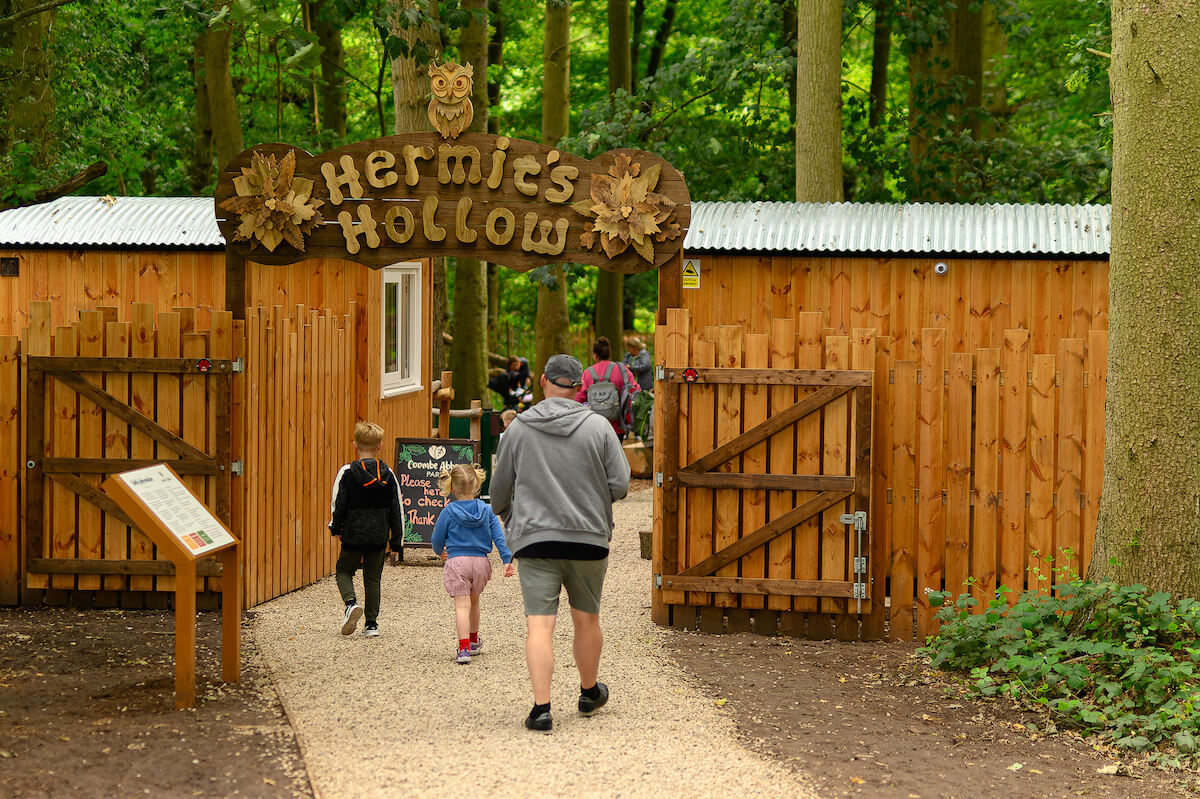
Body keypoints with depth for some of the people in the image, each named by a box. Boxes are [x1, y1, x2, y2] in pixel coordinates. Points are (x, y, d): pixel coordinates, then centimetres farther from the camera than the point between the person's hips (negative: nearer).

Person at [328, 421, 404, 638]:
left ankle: (351, 602, -14)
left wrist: (335, 528, 13)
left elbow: (338, 505, -6)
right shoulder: (388, 475, -1)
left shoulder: (347, 473, -9)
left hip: (353, 536, -2)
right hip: (379, 537, 2)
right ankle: (371, 624, 9)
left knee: (344, 571, 15)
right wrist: (397, 540, 12)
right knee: (373, 578, 12)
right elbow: (396, 510, 3)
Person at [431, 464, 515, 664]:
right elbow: (499, 536, -1)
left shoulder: (448, 512, -4)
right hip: (481, 561, 4)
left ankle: (464, 648, -23)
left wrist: (440, 552, 26)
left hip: (457, 561, -4)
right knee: (474, 601, 24)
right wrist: (507, 559, -3)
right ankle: (473, 640, 41)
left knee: (462, 605, -9)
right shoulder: (486, 510, 4)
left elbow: (437, 539, 5)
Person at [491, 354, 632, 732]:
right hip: (589, 537, 1)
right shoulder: (598, 427, -2)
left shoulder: (519, 428, 0)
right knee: (586, 618, 17)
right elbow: (620, 483, -4)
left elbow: (500, 487, 8)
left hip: (534, 537, -1)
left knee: (539, 623, -5)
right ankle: (589, 692, 34)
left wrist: (501, 512, 31)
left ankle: (541, 705, -14)